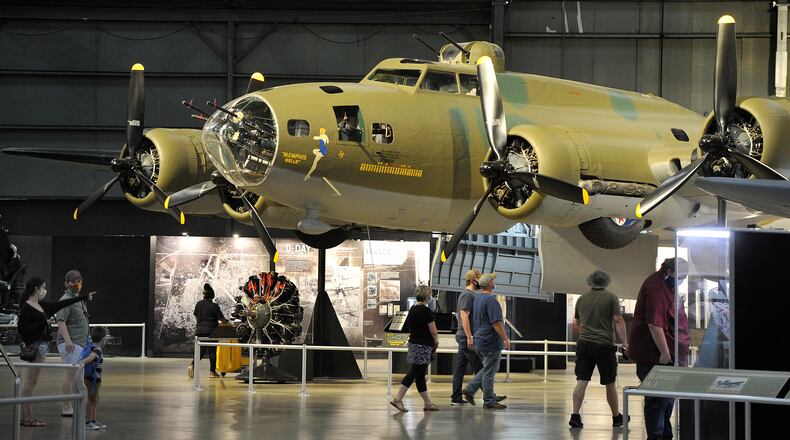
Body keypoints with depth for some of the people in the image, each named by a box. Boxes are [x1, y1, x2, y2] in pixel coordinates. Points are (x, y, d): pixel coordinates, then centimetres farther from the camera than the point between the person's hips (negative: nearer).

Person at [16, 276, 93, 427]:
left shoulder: (41, 306, 13)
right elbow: (21, 329, -17)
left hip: (42, 345, 9)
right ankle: (26, 417, -3)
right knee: (29, 382, -5)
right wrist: (42, 323, -19)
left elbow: (62, 304, 20)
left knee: (31, 382, 10)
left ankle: (27, 417, 12)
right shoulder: (26, 308, -12)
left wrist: (85, 297, 25)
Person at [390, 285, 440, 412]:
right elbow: (433, 331, -15)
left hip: (413, 343, 9)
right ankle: (398, 399, -10)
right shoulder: (426, 311, -15)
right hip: (423, 347, -9)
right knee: (414, 373, -7)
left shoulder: (412, 310, 10)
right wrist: (436, 342, 6)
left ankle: (428, 403, 16)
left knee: (420, 375, 10)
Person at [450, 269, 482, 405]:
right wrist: (469, 337, -24)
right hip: (467, 337, -10)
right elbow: (464, 316, -22)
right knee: (479, 368, -6)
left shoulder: (471, 294, 19)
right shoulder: (468, 295, -14)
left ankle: (456, 398, 9)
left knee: (460, 368, 8)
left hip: (463, 337, 10)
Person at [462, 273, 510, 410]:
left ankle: (470, 390, 15)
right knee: (489, 371, -2)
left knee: (489, 368, 20)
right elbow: (496, 322, -22)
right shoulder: (490, 300, -18)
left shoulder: (476, 297, 11)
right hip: (491, 341, -9)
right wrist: (505, 339, -17)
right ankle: (489, 401, 4)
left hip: (480, 340, 9)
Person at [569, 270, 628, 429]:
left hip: (584, 344, 3)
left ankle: (575, 416, -6)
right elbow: (618, 321, -9)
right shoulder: (611, 298, -2)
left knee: (581, 381, 1)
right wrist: (625, 343, -9)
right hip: (604, 345, -3)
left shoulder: (581, 299, 11)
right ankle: (616, 417, 17)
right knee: (610, 383, 7)